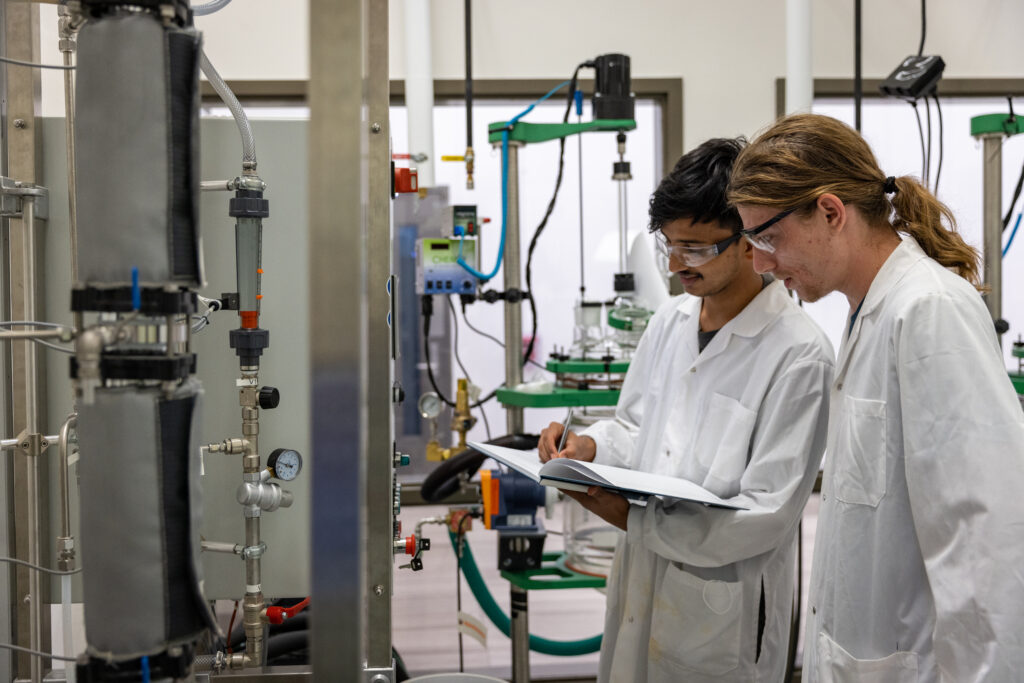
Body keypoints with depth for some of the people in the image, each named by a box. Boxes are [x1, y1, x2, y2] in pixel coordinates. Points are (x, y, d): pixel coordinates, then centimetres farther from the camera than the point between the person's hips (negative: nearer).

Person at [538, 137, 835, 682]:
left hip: (721, 609, -6)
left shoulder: (799, 355, -18)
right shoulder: (669, 321, 5)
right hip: (639, 584, 6)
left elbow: (767, 515, -20)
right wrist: (589, 447, -6)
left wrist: (634, 519, -23)